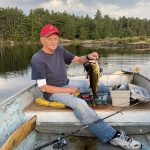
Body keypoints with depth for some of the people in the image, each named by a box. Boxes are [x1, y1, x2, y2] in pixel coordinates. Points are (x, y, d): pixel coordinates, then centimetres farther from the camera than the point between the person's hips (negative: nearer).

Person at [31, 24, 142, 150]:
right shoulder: (37, 60, -17)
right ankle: (112, 135, -35)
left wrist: (88, 57, -15)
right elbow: (43, 87, -17)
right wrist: (67, 90, -19)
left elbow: (78, 59, 8)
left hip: (68, 85, 8)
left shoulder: (59, 50, 1)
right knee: (80, 104, -33)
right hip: (53, 92, -8)